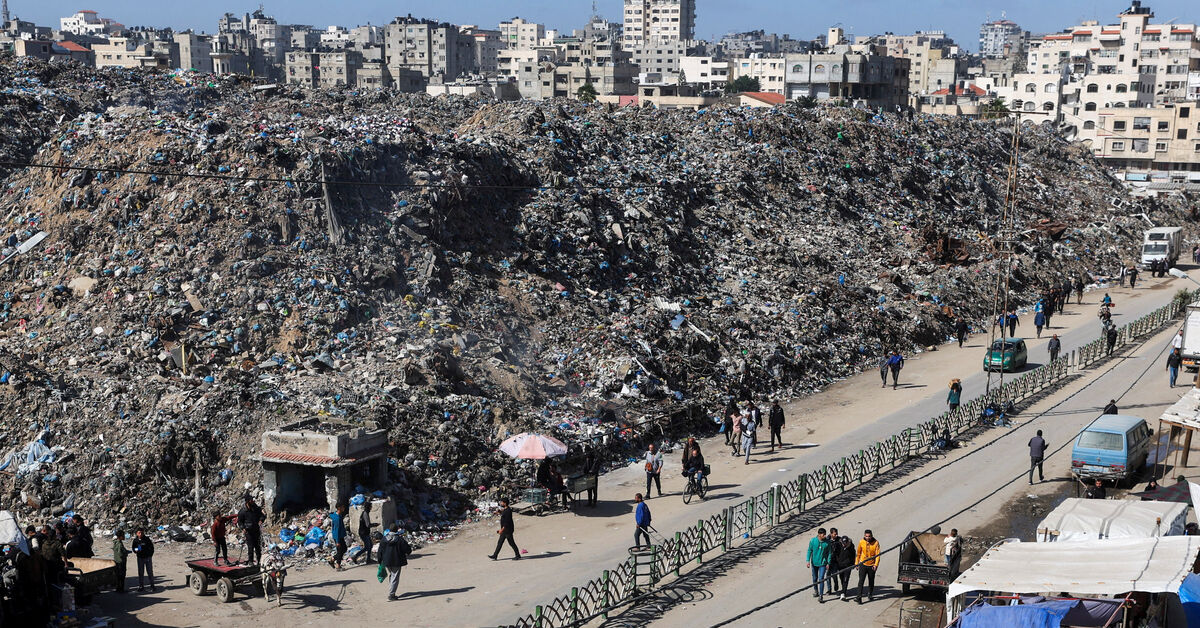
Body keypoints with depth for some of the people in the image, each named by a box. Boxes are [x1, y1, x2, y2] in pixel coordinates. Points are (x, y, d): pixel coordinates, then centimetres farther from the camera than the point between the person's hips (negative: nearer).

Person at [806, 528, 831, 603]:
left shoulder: (827, 542, -10)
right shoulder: (813, 541, -10)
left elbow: (829, 553, 0)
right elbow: (809, 551, -2)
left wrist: (828, 563, 0)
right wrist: (808, 561, -8)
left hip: (823, 563, -2)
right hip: (814, 563, 2)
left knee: (821, 579, -11)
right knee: (815, 578, 17)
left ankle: (821, 596, -9)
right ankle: (815, 591, 40)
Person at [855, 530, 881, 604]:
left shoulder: (876, 543, -8)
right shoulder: (861, 542, -2)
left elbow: (877, 554, -9)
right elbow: (858, 553, 10)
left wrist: (876, 564, -20)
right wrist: (857, 563, 11)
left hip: (871, 566, 0)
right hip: (863, 564, 0)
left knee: (871, 582, 14)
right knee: (861, 581, -11)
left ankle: (870, 595, 35)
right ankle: (859, 597, -13)